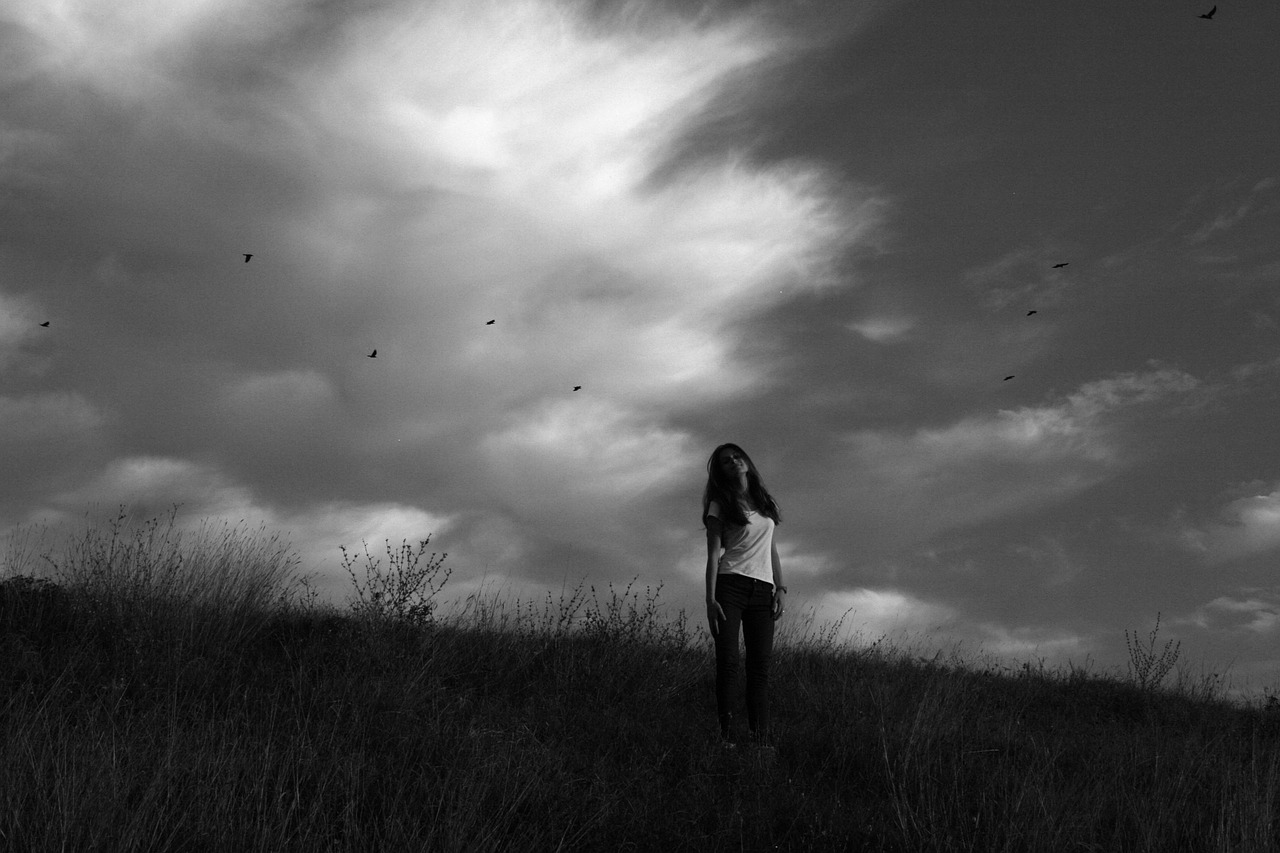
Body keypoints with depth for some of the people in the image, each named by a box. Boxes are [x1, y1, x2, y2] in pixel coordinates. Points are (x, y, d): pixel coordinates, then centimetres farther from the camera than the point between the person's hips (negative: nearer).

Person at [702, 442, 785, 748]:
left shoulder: (765, 502, 19)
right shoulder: (720, 505, 5)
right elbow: (713, 555, -1)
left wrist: (781, 589, 9)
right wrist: (710, 600, -10)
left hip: (762, 591, 4)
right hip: (730, 583, -4)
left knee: (760, 665, -4)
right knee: (728, 661, -10)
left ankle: (761, 739, -6)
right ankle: (726, 734, -10)